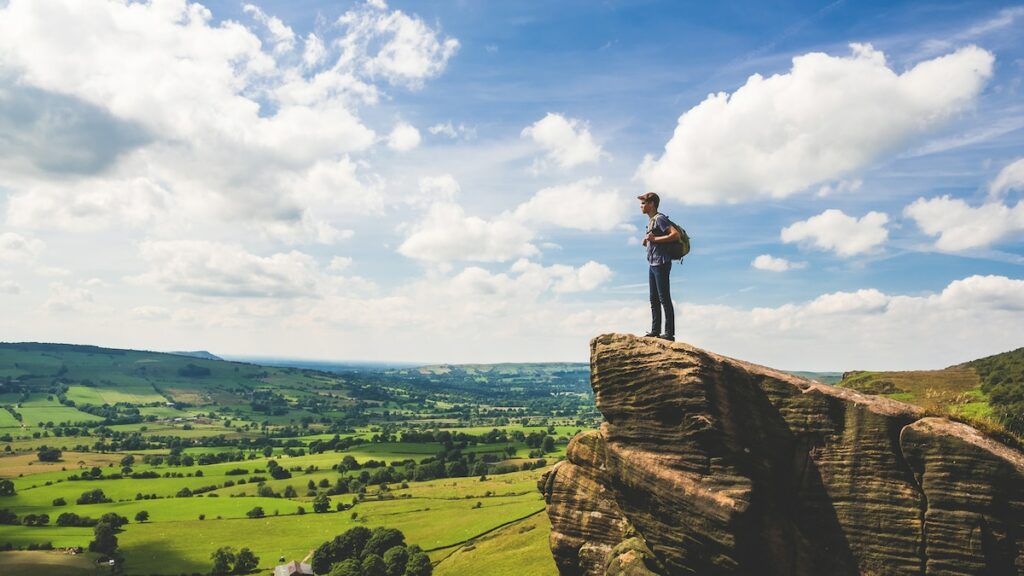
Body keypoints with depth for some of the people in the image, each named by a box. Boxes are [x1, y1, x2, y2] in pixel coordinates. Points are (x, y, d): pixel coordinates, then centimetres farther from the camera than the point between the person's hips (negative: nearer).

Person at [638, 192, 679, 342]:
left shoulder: (659, 218, -11)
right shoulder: (651, 221, 18)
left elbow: (675, 235, -21)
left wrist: (655, 239, -19)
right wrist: (647, 242, 6)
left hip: (661, 263, -10)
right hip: (653, 264, 10)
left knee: (664, 299, -8)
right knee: (654, 299, 12)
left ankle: (669, 333, -6)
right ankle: (655, 330, 17)